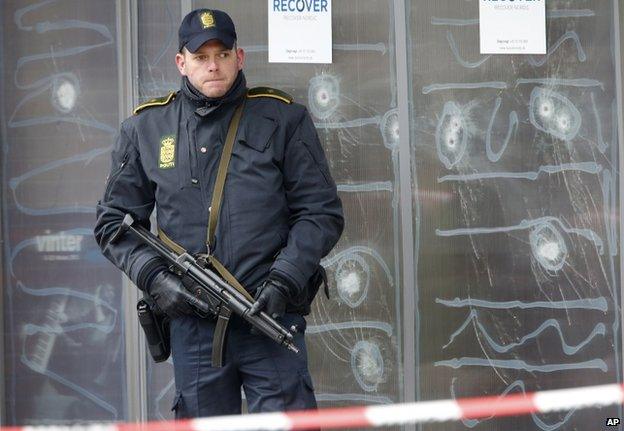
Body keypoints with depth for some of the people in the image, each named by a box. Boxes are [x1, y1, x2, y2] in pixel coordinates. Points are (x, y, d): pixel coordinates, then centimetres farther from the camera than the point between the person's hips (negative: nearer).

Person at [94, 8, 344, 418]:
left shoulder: (283, 119, 2)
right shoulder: (146, 128, 8)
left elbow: (322, 212, 1)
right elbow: (113, 222, 12)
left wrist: (284, 280, -12)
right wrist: (154, 277, -5)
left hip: (270, 315, -2)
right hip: (192, 325, 2)